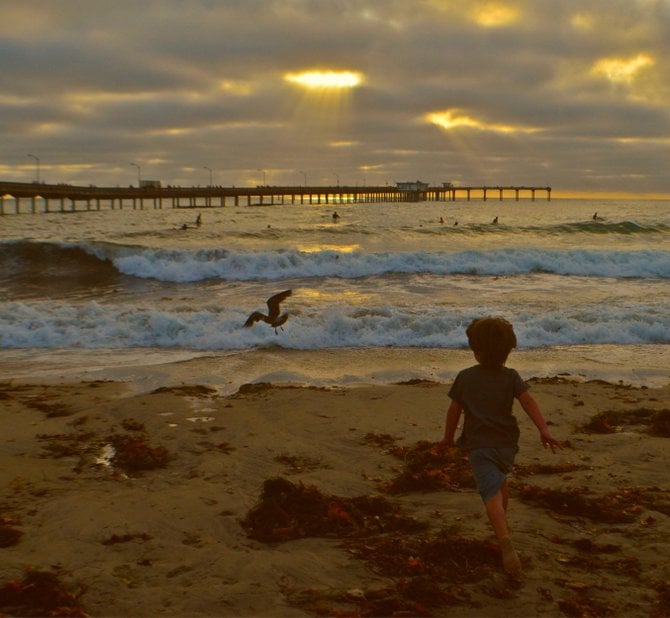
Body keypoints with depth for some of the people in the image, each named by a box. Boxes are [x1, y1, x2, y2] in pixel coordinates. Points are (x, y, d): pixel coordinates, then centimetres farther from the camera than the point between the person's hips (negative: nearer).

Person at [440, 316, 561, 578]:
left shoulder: (465, 377, 1)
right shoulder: (511, 377, 2)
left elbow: (454, 410, 5)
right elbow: (529, 402, -9)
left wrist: (448, 437, 18)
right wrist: (544, 430, -13)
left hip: (479, 445, -4)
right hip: (506, 442, 4)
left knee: (492, 493, -15)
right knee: (500, 480, 31)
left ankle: (505, 540, -35)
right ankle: (502, 523, 51)